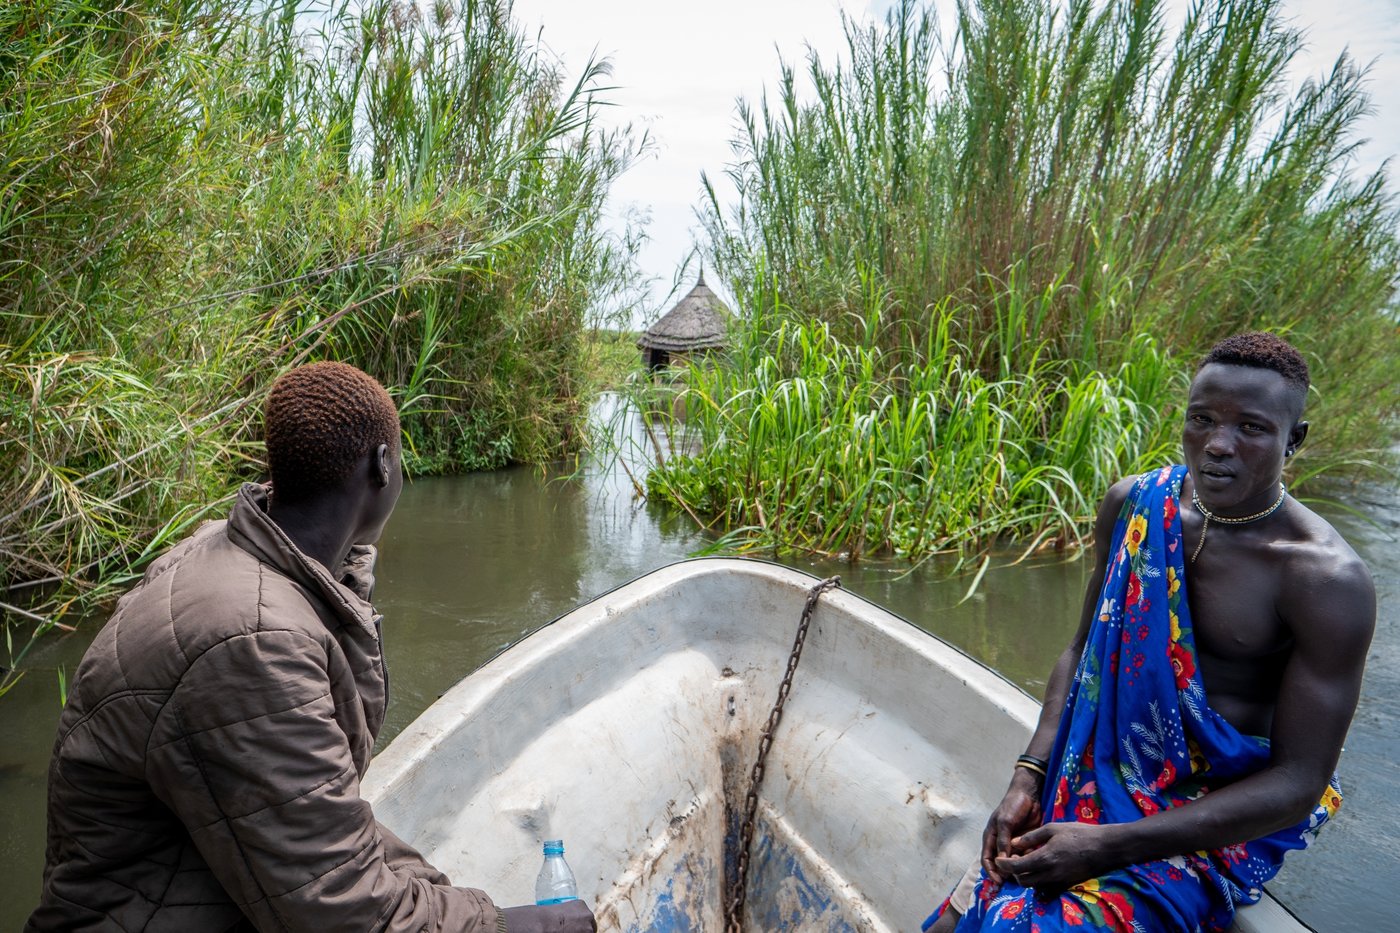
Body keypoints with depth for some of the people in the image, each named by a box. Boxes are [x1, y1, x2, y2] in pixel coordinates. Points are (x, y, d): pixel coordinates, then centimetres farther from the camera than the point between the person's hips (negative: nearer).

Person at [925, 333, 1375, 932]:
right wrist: (1028, 776, -6)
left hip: (1222, 819, -4)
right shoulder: (1134, 505, -3)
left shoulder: (1329, 582, -18)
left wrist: (1108, 846, -24)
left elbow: (1299, 782, -17)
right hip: (1098, 782, 4)